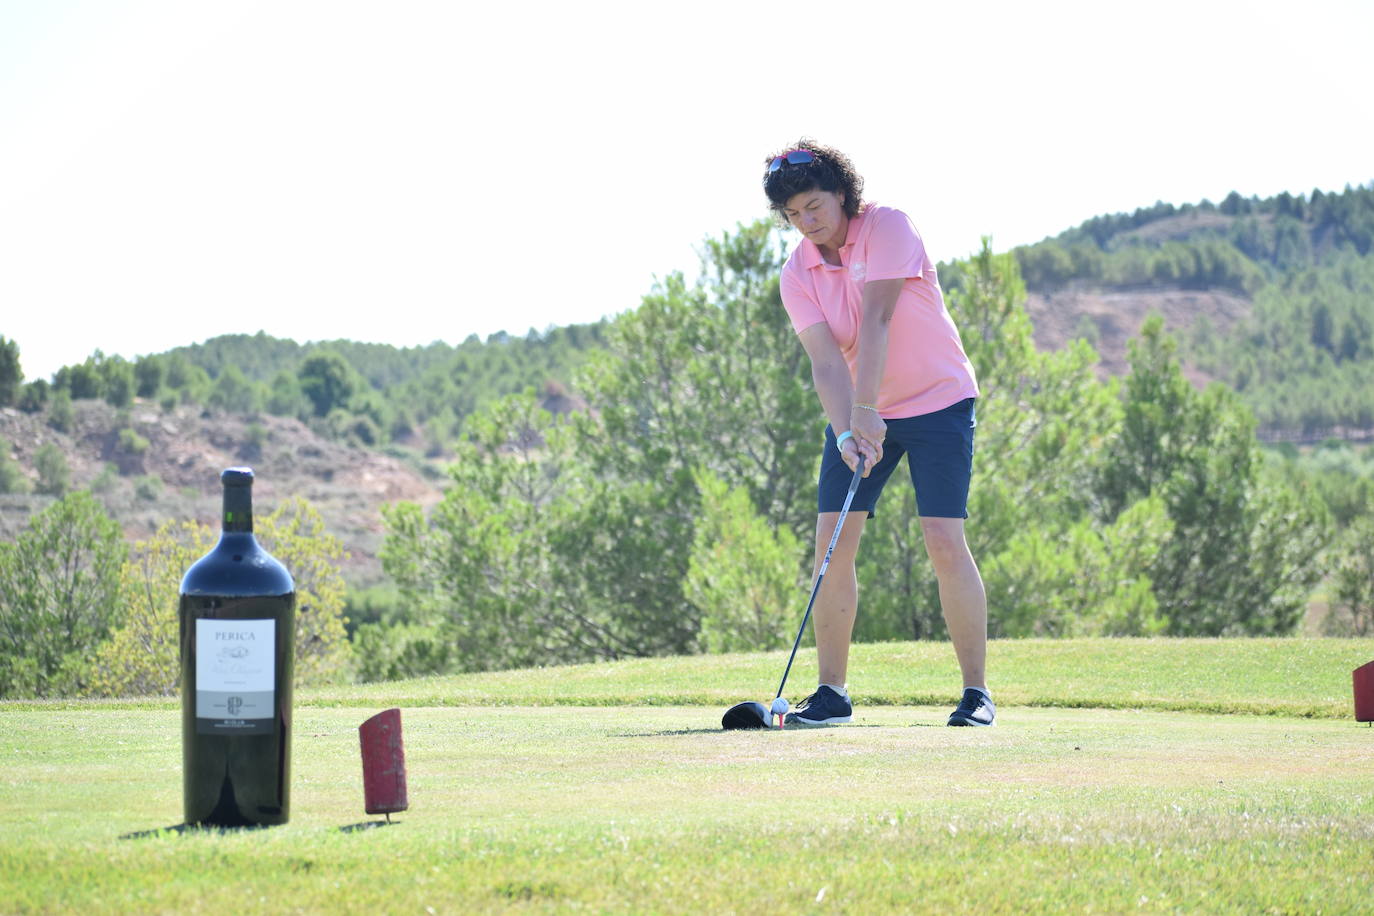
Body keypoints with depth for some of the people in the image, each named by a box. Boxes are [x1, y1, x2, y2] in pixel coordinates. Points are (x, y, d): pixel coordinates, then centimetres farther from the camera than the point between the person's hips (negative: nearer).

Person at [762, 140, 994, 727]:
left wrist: (868, 411, -32)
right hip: (858, 413, 4)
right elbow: (825, 360, -14)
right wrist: (846, 432, -30)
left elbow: (876, 321, -24)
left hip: (937, 399, -4)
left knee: (944, 541, -14)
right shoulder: (797, 275, -4)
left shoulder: (887, 228, -15)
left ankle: (976, 691, -6)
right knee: (832, 541, -6)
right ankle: (832, 692, 2)